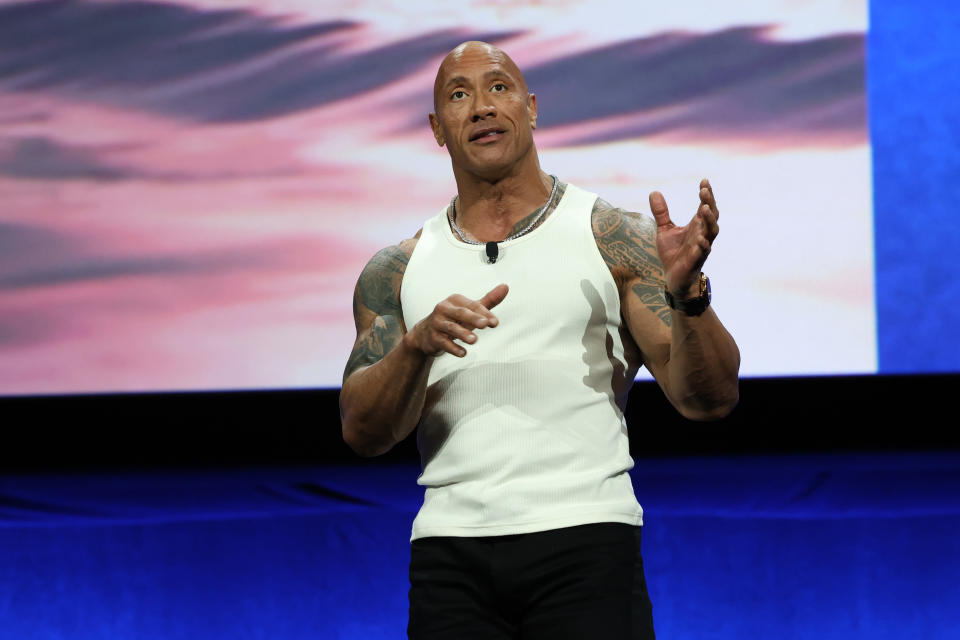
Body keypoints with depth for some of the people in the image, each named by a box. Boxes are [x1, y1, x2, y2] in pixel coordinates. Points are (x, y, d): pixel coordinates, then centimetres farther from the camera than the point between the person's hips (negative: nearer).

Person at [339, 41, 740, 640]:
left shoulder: (613, 238, 7)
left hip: (584, 543, -2)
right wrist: (418, 345, -16)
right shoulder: (400, 270, 14)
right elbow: (362, 432, 3)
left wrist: (687, 294, -16)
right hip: (450, 559, 2)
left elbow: (710, 399, 2)